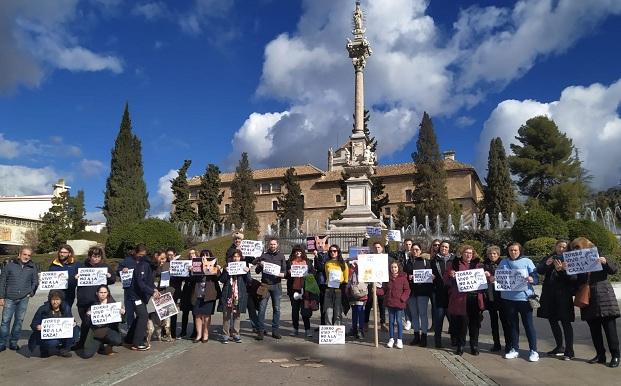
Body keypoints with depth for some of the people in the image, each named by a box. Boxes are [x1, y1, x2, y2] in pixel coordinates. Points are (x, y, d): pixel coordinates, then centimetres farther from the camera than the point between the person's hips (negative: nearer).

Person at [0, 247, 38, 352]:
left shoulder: (32, 267, 7)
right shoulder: (10, 265, 1)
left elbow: (35, 282, 14)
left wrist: (31, 293, 2)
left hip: (24, 299, 1)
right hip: (10, 298, -1)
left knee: (19, 321, 7)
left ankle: (13, 342, 18)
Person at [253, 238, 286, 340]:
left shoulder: (281, 256, 9)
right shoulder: (263, 256, 10)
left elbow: (284, 272, 4)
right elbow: (257, 271, 8)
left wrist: (279, 274, -16)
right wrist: (260, 265, -11)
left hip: (276, 285, 0)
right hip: (265, 284, 0)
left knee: (276, 308, 3)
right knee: (262, 308, -5)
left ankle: (275, 331, 12)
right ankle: (260, 331, 1)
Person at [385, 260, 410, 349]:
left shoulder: (403, 278, -6)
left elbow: (407, 290, -4)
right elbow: (385, 290, 15)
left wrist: (402, 298, -13)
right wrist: (386, 297, 0)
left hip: (399, 303, -4)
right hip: (390, 303, 4)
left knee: (399, 321, 1)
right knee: (391, 321, 11)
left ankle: (399, 340, 11)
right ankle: (391, 339, 20)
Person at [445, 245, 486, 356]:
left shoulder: (478, 264, 13)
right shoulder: (455, 264, 6)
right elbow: (446, 280, 4)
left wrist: (487, 276, -3)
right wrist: (450, 275, -17)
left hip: (475, 298, 2)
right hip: (460, 299, -2)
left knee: (475, 323, 6)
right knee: (461, 323, 0)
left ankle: (474, 346, 21)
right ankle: (460, 346, 14)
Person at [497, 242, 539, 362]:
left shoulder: (527, 261, -1)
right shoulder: (503, 263, 8)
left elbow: (536, 278, -5)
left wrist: (531, 279, -26)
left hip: (524, 297, -3)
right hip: (508, 298, 3)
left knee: (528, 324, 1)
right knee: (512, 324, 12)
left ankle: (533, 350, 11)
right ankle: (514, 349, 21)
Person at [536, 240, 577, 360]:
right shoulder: (548, 258, 10)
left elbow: (574, 277, -12)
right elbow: (539, 270, 0)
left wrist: (562, 269, -28)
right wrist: (547, 264, -19)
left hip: (563, 294, -5)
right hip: (549, 294, 5)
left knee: (565, 321, -3)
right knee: (552, 320, 13)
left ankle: (569, 351, 4)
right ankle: (559, 347, 27)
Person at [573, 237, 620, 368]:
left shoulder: (598, 257, 0)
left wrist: (605, 262, -23)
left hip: (604, 297, -4)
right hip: (588, 300, 4)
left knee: (610, 328, 0)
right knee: (594, 330, 9)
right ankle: (600, 355, 20)